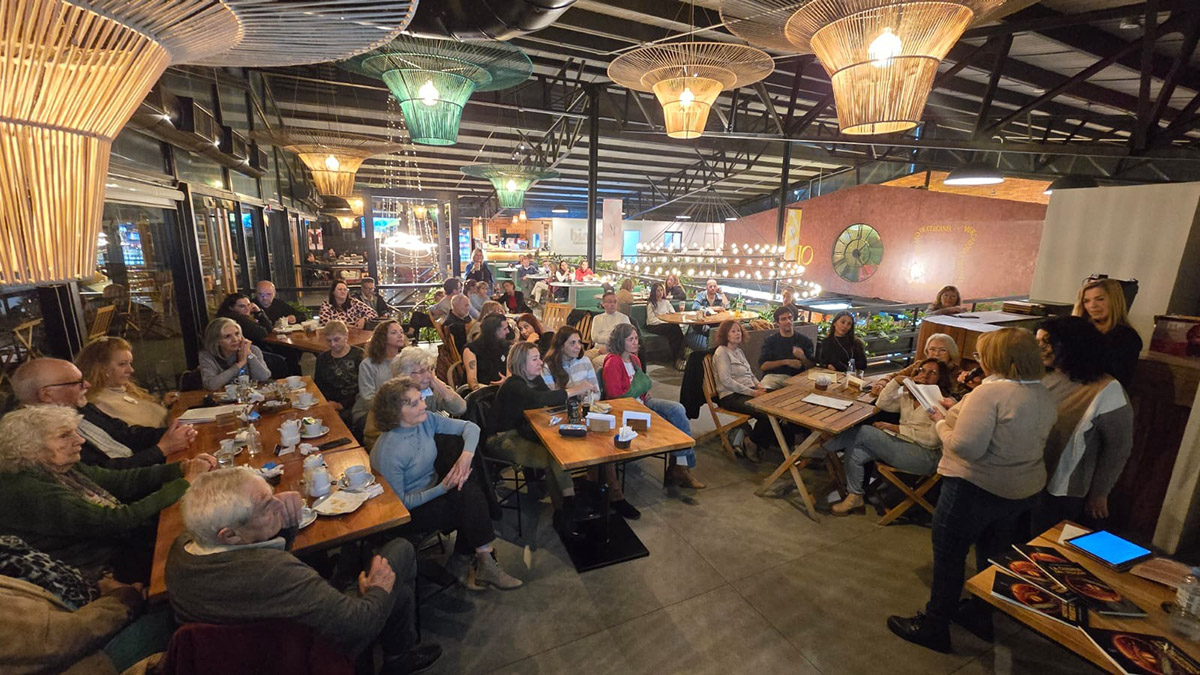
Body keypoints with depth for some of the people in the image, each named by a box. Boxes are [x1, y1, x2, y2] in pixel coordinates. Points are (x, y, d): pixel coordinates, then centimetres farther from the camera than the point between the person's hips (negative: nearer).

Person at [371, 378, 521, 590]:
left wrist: (467, 455, -23)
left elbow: (470, 427, -4)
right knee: (471, 503, -22)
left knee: (472, 489, -20)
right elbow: (399, 503, -19)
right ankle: (484, 562, -4)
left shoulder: (425, 420, -10)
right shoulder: (387, 452, -26)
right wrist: (443, 488, -27)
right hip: (410, 511, -6)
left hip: (434, 489, 6)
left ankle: (461, 563, -3)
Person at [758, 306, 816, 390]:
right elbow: (762, 366, -1)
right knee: (764, 390, -33)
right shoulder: (770, 340, 11)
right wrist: (786, 362, -8)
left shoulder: (805, 340, 12)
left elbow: (812, 367, 9)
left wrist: (802, 357, -12)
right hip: (773, 376, -2)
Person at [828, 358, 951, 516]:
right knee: (855, 453, -20)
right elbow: (882, 403, 7)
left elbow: (932, 438, -11)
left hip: (925, 456, -6)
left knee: (864, 432, -23)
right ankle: (854, 497, -7)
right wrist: (897, 381, 0)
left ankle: (825, 445, -2)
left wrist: (895, 428, -12)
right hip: (901, 445, 7)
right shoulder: (908, 396, 20)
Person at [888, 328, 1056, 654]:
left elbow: (966, 447, -28)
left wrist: (942, 423, -12)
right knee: (993, 556, 23)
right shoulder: (1044, 395, 3)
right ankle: (982, 617, 42)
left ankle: (934, 627, 21)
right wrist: (960, 410, 8)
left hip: (976, 488, -8)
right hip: (1024, 490, 8)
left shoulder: (990, 392, -24)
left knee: (948, 556, 7)